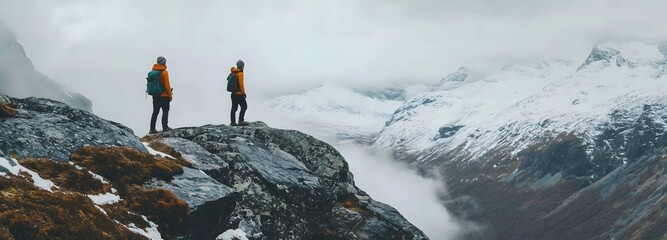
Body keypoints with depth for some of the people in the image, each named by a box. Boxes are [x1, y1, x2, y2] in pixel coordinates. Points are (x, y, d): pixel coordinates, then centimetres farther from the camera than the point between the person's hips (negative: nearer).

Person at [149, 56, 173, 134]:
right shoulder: (164, 72, -13)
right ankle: (165, 127, 1)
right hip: (164, 95, -6)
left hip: (155, 95, 6)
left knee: (155, 112, 9)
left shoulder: (153, 71, 6)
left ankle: (152, 129, 6)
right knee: (165, 111, 5)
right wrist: (170, 95, -5)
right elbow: (167, 85, -13)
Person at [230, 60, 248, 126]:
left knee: (234, 108, 9)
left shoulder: (233, 73, 10)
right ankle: (241, 120, -7)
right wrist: (243, 92, -9)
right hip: (239, 93, -8)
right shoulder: (240, 73, -15)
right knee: (244, 106, -1)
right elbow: (241, 84, -18)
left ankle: (233, 122, 10)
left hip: (233, 93, 8)